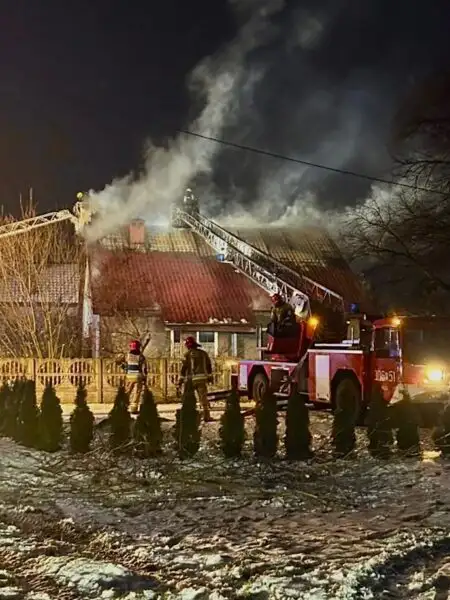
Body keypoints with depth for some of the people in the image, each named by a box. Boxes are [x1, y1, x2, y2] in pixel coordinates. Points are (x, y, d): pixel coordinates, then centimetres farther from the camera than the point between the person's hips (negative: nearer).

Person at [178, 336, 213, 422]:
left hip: (191, 379, -2)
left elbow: (184, 368, -8)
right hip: (202, 379, 2)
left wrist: (180, 381, -4)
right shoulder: (203, 353, 7)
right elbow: (209, 366, 12)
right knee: (204, 398, 3)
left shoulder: (188, 354, -5)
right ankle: (206, 417, -2)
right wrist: (210, 377, 20)